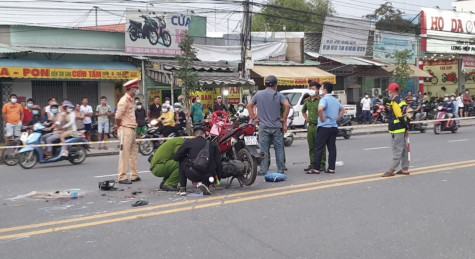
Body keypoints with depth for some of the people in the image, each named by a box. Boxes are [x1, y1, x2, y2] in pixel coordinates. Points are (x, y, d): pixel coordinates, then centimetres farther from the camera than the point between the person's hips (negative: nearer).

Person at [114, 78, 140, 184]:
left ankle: (134, 176, 23)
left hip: (131, 130, 10)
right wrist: (118, 126, -5)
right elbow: (118, 116, -20)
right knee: (124, 154, -7)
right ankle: (122, 178, -3)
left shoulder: (130, 100, 15)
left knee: (134, 152, 14)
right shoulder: (124, 100, -15)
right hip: (125, 130, -10)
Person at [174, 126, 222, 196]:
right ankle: (205, 184, 8)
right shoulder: (213, 144, 14)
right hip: (208, 176, 2)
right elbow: (218, 163, 14)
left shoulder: (188, 142, 9)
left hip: (193, 175, -2)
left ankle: (182, 189, 18)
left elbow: (176, 157, 12)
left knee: (182, 162, 26)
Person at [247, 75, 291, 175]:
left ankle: (263, 170, 4)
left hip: (263, 126, 1)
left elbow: (249, 105, 5)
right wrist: (284, 119, -4)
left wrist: (254, 118, 9)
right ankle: (280, 169, 12)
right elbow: (287, 105, -14)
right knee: (279, 149, 9)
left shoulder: (258, 94, 5)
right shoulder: (278, 95, -2)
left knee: (264, 150, 4)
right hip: (277, 127, -1)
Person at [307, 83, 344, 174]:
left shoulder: (324, 99, -11)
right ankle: (331, 168, 8)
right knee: (332, 148, 7)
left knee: (319, 148, -3)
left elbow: (320, 109, -31)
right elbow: (342, 109, 29)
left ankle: (315, 168, -2)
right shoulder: (335, 100, 15)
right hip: (334, 127, 7)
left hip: (324, 127, -7)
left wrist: (322, 118, -18)